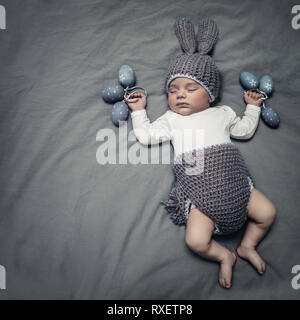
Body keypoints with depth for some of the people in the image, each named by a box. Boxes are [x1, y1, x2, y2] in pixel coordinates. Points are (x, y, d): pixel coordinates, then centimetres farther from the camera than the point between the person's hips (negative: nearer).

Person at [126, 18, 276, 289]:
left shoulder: (222, 114, 17)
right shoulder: (171, 119, 13)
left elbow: (245, 130, 29)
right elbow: (146, 136, 7)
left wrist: (253, 107, 26)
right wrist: (139, 111, 9)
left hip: (233, 182, 3)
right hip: (200, 193, -2)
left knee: (267, 212, -4)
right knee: (195, 240, -18)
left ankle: (247, 246, 23)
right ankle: (224, 256, 13)